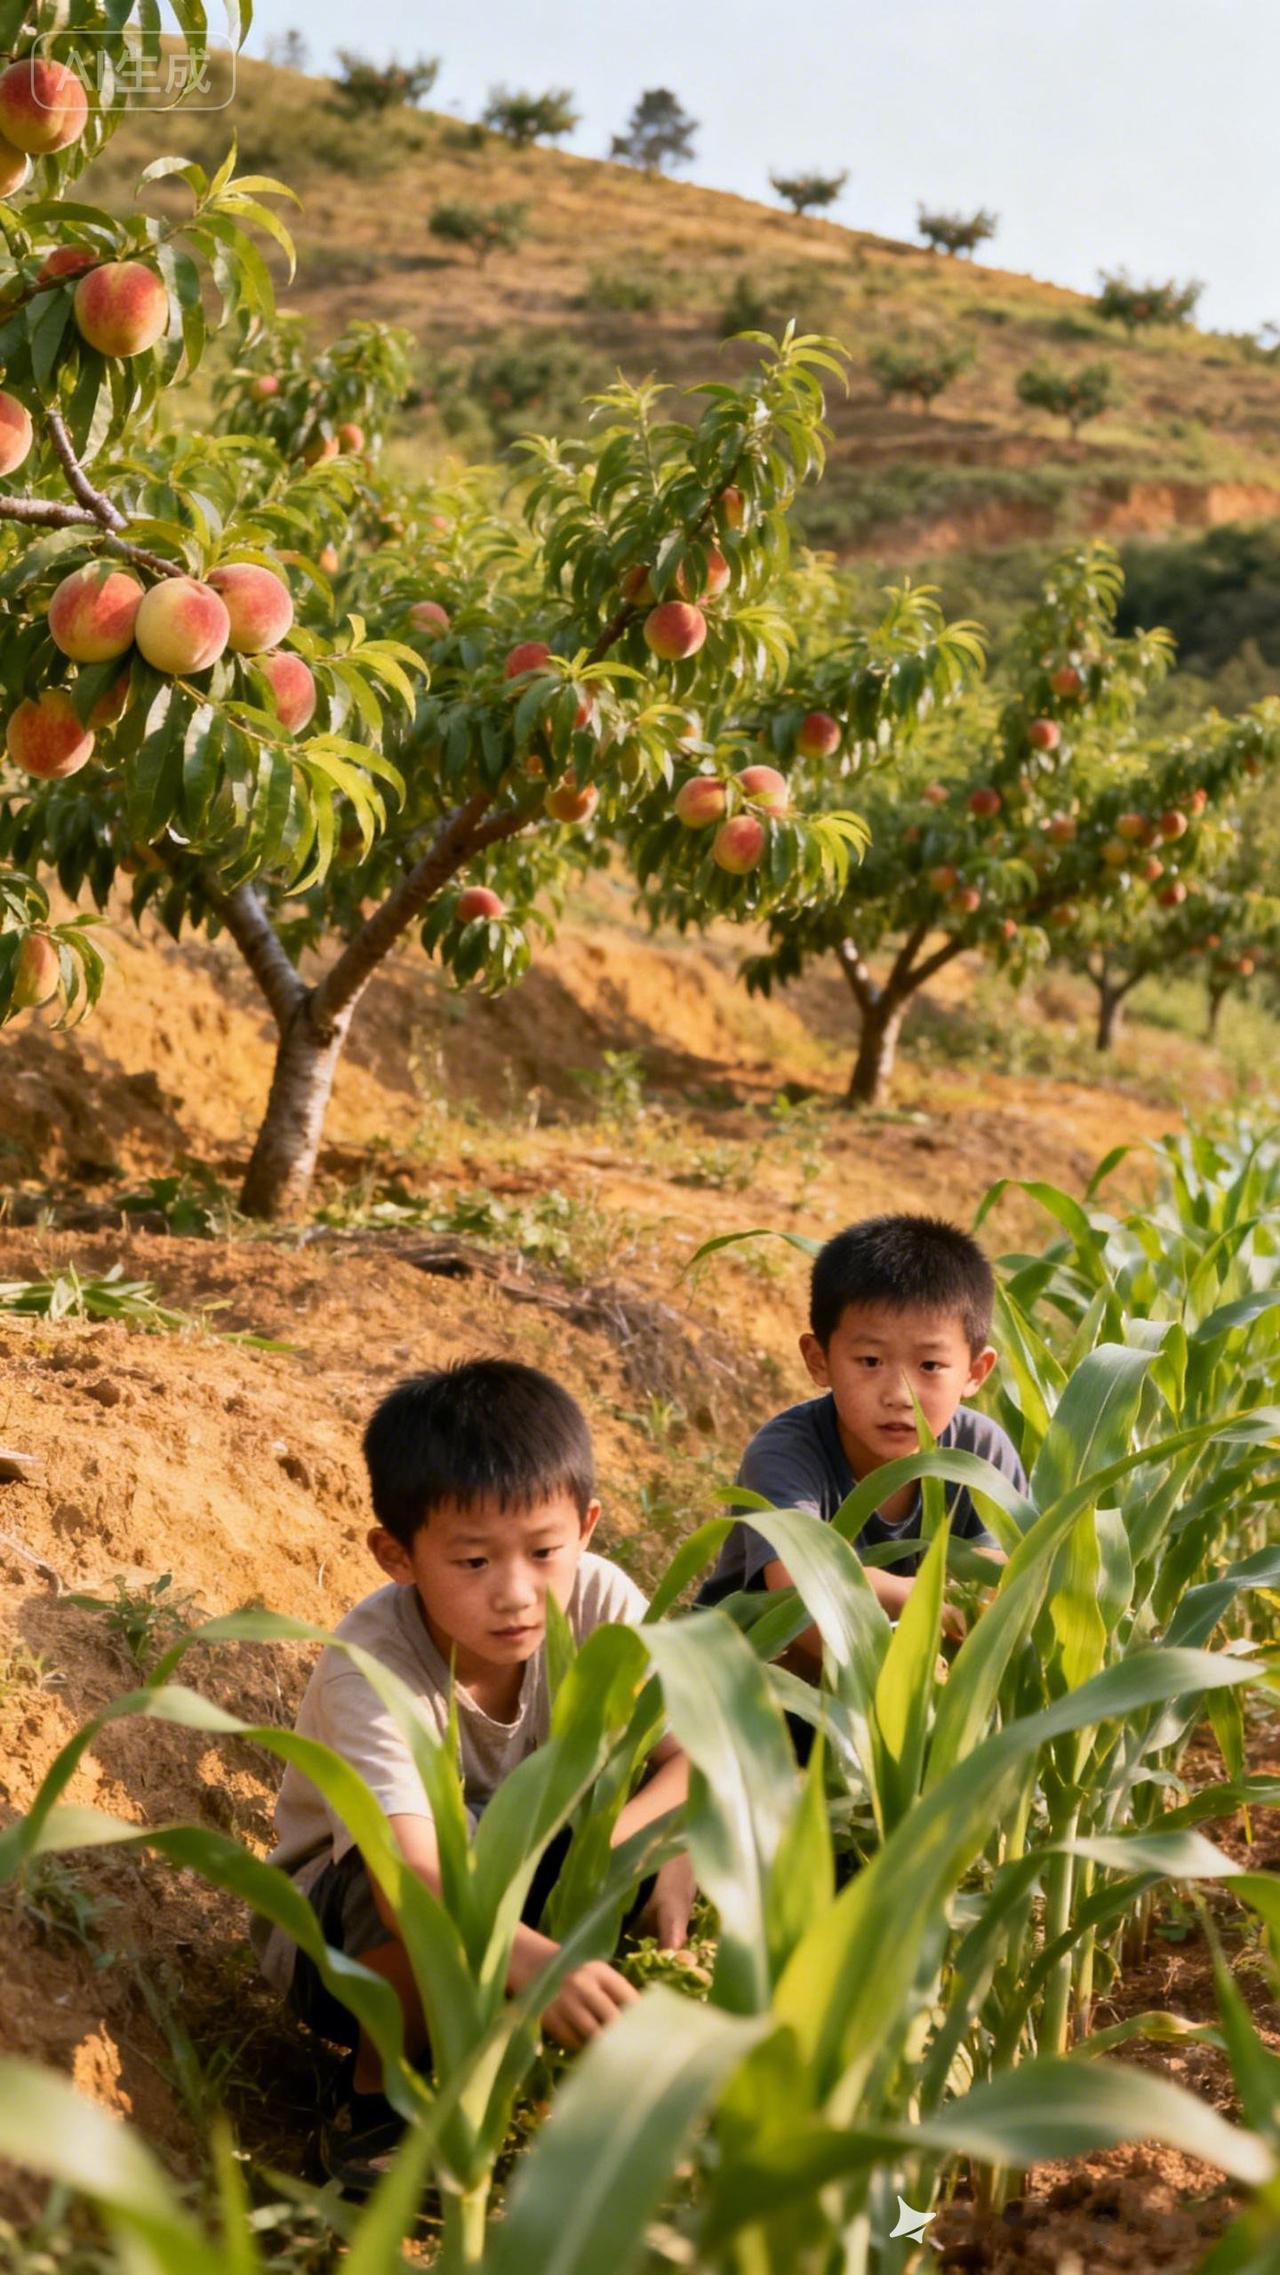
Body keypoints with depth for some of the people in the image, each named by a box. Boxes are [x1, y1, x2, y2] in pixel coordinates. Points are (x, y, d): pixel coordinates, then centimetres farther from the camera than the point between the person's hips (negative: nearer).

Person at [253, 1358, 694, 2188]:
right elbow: (409, 1878, -47)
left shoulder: (597, 1600, -19)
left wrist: (616, 1840, -41)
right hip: (340, 1926, -4)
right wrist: (533, 1961, -65)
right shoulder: (368, 1672, -33)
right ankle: (375, 2091, -12)